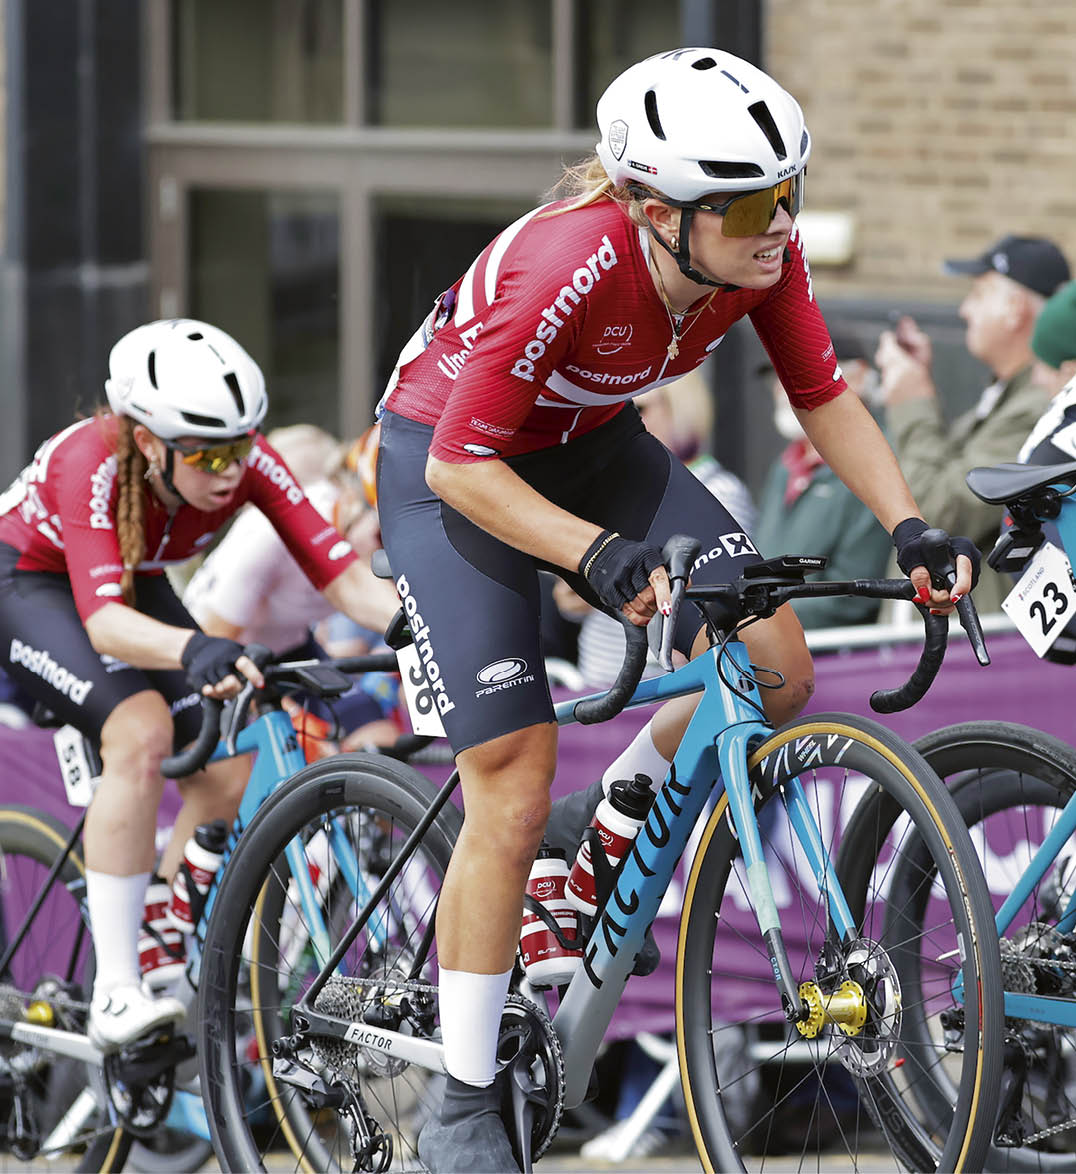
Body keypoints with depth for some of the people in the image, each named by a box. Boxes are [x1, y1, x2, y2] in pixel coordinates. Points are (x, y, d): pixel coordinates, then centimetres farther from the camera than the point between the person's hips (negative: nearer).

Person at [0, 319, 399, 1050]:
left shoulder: (248, 464, -25)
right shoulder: (92, 463, -38)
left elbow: (344, 578, -29)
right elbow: (103, 621, -49)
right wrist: (193, 651, -68)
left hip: (136, 585, 6)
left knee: (225, 765, -12)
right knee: (141, 731, -31)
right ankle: (115, 995, -30)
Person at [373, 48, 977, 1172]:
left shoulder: (764, 255, -20)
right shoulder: (573, 267, -37)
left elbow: (822, 398, -3)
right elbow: (463, 467, -30)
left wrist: (908, 525, -15)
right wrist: (602, 556, -40)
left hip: (587, 446, 6)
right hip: (448, 466, -6)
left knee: (776, 671, -13)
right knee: (512, 795, -10)